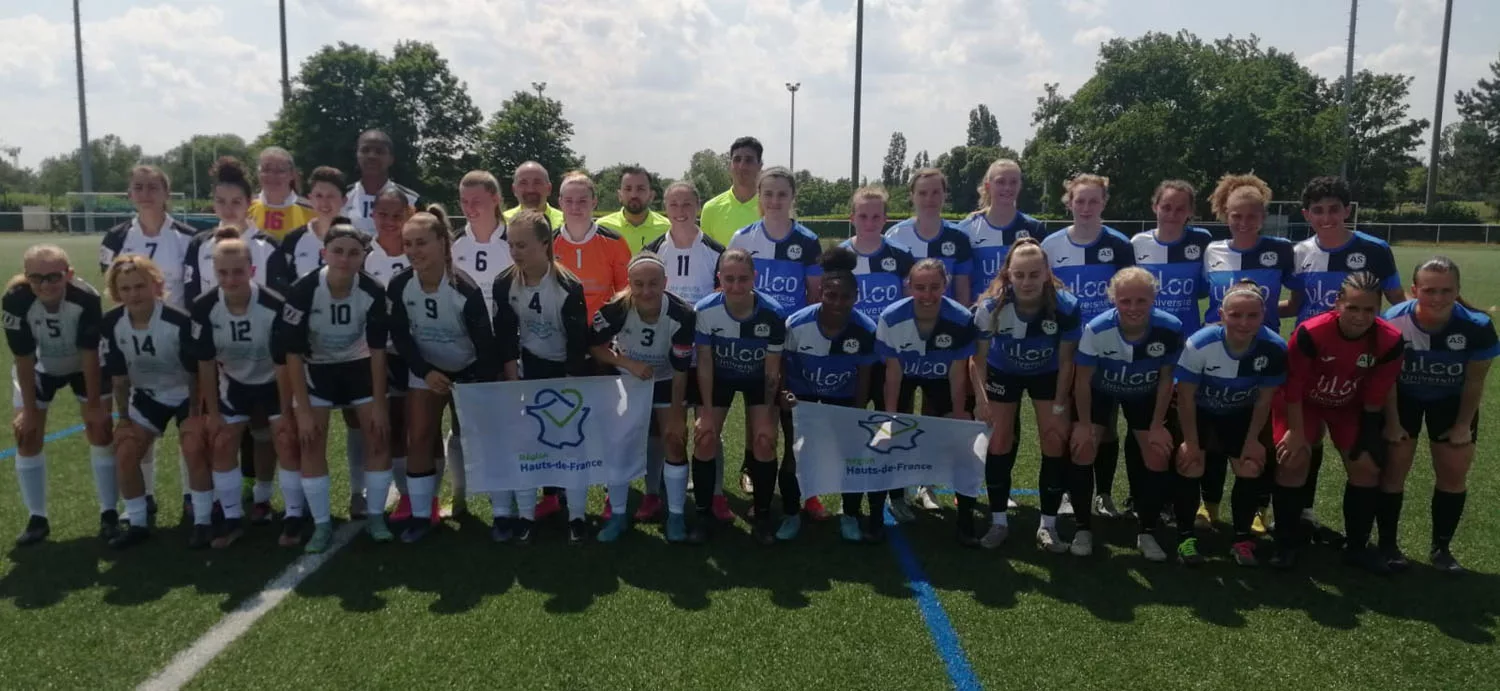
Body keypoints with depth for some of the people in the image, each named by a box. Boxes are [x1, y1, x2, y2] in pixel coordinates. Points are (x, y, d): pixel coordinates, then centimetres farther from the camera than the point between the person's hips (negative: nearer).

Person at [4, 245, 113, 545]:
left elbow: (90, 355, -25)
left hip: (84, 364, -1)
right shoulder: (15, 300, -32)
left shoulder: (87, 298, -35)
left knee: (100, 431, -7)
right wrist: (29, 410, -17)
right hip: (39, 366, 2)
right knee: (27, 437, -1)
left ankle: (109, 513, 4)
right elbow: (24, 359, -22)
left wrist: (94, 405, -19)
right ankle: (37, 518, 12)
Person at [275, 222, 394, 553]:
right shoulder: (301, 292, -27)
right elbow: (293, 353, -21)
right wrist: (303, 410, -21)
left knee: (379, 436, -6)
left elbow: (377, 350, -14)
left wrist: (379, 404, -13)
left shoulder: (374, 292, -23)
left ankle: (375, 516, 9)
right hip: (317, 369, -1)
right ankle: (322, 524, 4)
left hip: (360, 366, 1)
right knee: (310, 443, -8)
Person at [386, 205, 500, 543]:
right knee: (419, 439, -1)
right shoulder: (399, 286, -17)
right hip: (425, 370, 4)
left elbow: (486, 342, -21)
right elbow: (399, 335, -6)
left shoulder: (465, 289, -28)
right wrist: (425, 372, -17)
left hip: (470, 371, -3)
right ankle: (421, 515, 11)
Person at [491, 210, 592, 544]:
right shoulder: (504, 284, -13)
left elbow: (578, 345, -19)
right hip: (530, 367, 3)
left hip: (567, 369, -3)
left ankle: (577, 517, 6)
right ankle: (526, 516, 9)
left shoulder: (569, 287, -25)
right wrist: (513, 384, -8)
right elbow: (506, 340, -6)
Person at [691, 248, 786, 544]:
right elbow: (704, 363, -15)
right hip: (719, 377, 1)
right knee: (705, 439, -9)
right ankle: (703, 515, 9)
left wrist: (766, 416, -15)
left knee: (765, 442, -11)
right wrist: (707, 412, -14)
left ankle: (762, 516, 9)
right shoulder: (705, 310, -27)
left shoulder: (773, 312, -29)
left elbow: (772, 370, -17)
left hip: (758, 380, -1)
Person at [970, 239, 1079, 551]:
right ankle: (998, 522, 13)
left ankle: (1048, 525, 8)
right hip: (1003, 373, 0)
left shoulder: (1066, 306, -30)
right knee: (1000, 443, -1)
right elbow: (979, 357, -13)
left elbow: (1066, 360, -16)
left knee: (1055, 442, -5)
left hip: (1048, 374, 0)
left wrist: (1059, 405, -13)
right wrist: (980, 398, -18)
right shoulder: (991, 307, -30)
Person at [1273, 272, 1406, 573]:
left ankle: (1357, 547, 19)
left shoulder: (1391, 341, -25)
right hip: (1304, 401, -3)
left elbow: (1375, 396, -11)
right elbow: (1293, 386, -22)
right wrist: (1297, 431, -16)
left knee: (1368, 467, 0)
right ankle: (1287, 545, 2)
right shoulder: (1310, 333, -35)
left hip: (1350, 405, 4)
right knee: (1293, 461, -15)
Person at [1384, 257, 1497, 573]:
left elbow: (1474, 381, -11)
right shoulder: (1393, 322, -31)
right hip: (1403, 397, -2)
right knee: (1393, 467, -3)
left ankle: (1441, 547, 21)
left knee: (1454, 473, 5)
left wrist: (1463, 425, -5)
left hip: (1451, 400, 2)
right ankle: (1387, 544, 13)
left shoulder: (1478, 326, -27)